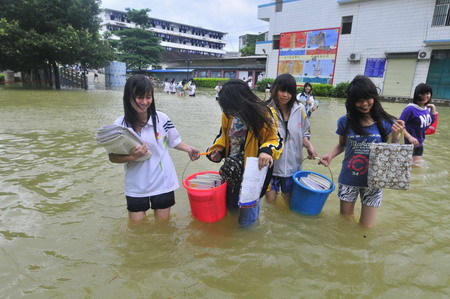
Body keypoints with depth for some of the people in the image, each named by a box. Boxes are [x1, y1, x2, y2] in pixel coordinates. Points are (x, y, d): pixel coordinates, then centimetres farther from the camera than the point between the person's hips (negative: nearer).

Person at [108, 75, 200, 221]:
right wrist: (132, 157, -22)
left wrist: (188, 149, -13)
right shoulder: (120, 124, -10)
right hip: (136, 187, 1)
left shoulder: (161, 118, -11)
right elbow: (113, 157, -5)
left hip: (163, 183, 0)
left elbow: (173, 141, 4)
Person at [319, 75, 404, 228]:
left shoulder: (385, 122, -8)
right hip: (348, 179, 1)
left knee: (366, 227, 12)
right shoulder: (345, 121, -7)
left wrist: (395, 136, -19)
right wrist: (330, 155, -11)